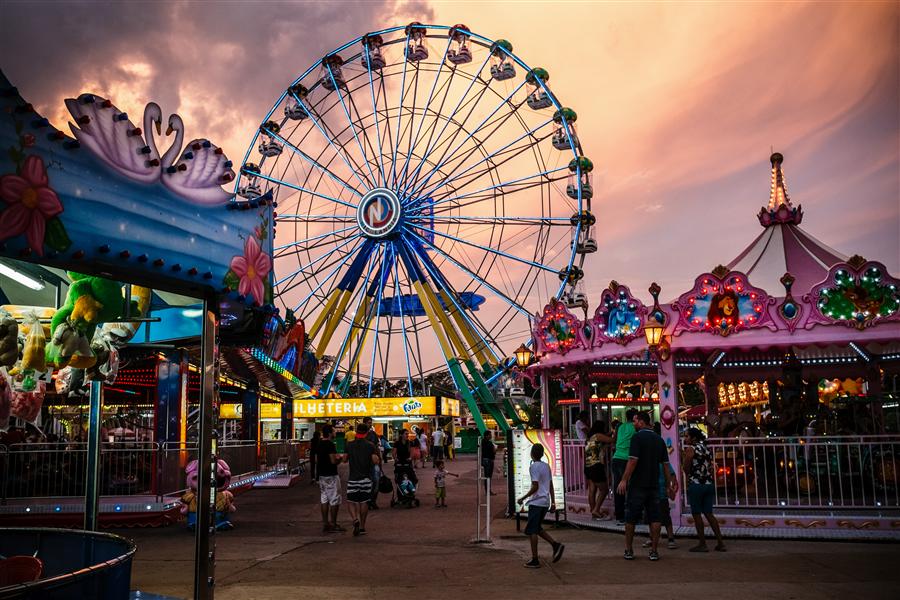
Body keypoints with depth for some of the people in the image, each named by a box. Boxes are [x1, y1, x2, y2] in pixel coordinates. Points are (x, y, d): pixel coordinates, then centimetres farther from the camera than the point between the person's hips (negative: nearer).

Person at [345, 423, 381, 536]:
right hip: (366, 478, 1)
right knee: (364, 502, 10)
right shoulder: (370, 445, -5)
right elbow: (375, 461, -12)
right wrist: (378, 458, 9)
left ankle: (355, 519, -20)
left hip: (353, 478, -1)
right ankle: (362, 527, 14)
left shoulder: (349, 445, -2)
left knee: (351, 502, 6)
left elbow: (345, 459, 8)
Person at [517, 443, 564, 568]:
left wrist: (523, 498, -12)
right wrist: (553, 502, 18)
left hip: (536, 503, -8)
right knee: (537, 528, 19)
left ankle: (534, 560, -1)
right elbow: (551, 486, 14)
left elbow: (535, 487, -18)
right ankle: (556, 545, 6)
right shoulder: (547, 466, 12)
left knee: (531, 531, -1)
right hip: (545, 502, 8)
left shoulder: (534, 467, -12)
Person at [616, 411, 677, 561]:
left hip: (637, 485, -5)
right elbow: (666, 464, 11)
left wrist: (624, 480, -16)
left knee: (631, 518, 5)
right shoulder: (659, 440, 9)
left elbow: (633, 461, -17)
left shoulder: (637, 437, -10)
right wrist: (669, 484, 16)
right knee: (654, 518, 6)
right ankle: (654, 551, 4)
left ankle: (629, 550, 11)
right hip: (654, 485, 5)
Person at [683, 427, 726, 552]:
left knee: (696, 514, 1)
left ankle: (702, 544, 3)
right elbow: (712, 468, 17)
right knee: (708, 513, 12)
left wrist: (684, 458, 6)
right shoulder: (706, 449, 15)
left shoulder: (690, 449, -8)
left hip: (696, 485, -7)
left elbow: (686, 469, -10)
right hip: (709, 484, 7)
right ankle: (720, 543, 10)